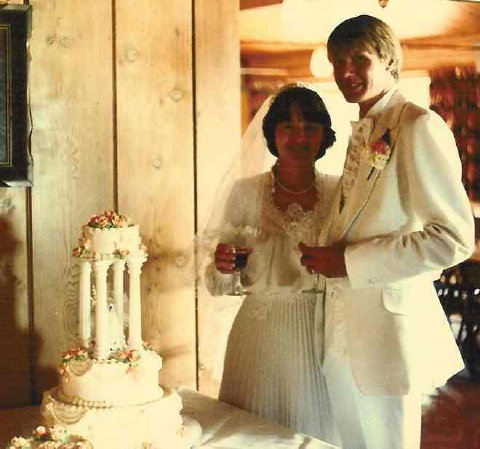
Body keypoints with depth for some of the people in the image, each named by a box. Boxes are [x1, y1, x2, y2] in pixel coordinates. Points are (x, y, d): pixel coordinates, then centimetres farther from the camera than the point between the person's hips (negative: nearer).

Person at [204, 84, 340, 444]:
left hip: (321, 336, 1)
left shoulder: (338, 191, -2)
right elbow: (219, 286, -1)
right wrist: (223, 268, -20)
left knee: (316, 429, 11)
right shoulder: (247, 192, -4)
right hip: (260, 337, 0)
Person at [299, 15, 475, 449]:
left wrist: (349, 262, -18)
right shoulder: (363, 132, 12)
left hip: (389, 317, -8)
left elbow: (454, 238, -20)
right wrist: (325, 257, 4)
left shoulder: (418, 127, -13)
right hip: (343, 327, 8)